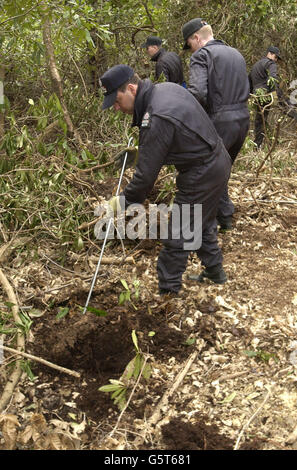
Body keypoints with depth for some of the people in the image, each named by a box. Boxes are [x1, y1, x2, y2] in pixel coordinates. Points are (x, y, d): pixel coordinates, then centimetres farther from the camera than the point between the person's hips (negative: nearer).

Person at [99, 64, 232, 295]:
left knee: (178, 237, 0)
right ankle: (215, 271, 42)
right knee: (203, 224, 26)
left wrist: (123, 201, -10)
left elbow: (146, 174, -23)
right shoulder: (166, 87, 1)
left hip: (201, 176, -10)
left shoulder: (156, 120, -29)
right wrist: (140, 149, 18)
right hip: (219, 162, 10)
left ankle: (167, 290, 11)